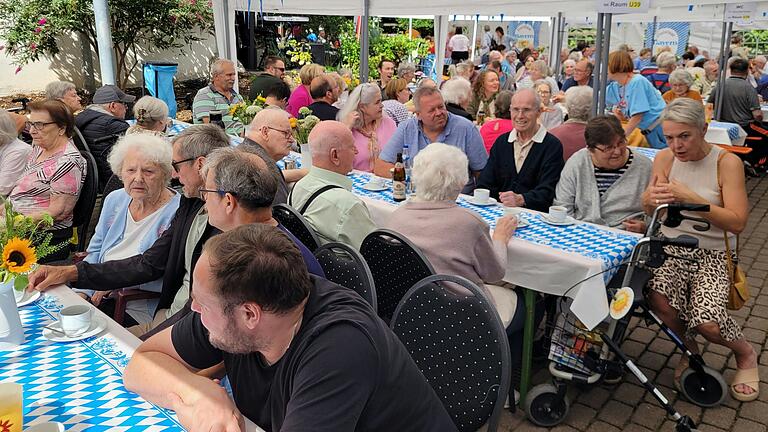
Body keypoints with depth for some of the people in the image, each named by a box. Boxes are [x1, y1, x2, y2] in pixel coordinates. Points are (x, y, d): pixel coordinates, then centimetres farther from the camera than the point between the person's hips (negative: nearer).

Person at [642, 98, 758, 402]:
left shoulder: (727, 162, -9)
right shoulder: (665, 158, 1)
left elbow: (737, 222, -17)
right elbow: (648, 210, -4)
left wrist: (689, 197, -27)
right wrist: (652, 197, -28)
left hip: (713, 254, -3)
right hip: (670, 249, 3)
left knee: (708, 323, -25)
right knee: (659, 300, -27)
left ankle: (745, 353, 14)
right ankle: (690, 350, 7)